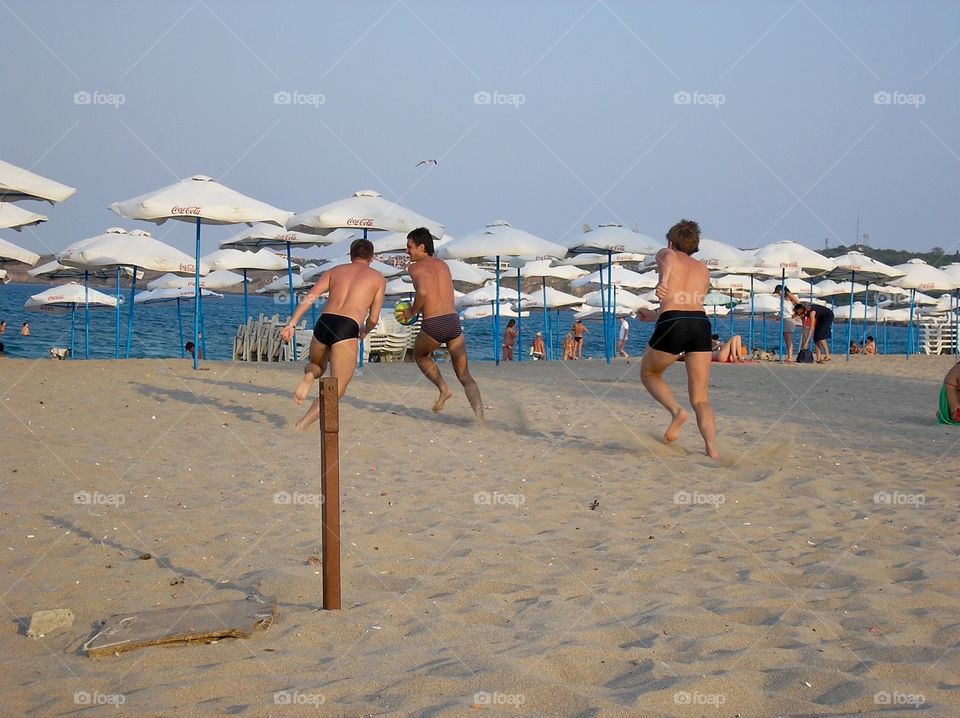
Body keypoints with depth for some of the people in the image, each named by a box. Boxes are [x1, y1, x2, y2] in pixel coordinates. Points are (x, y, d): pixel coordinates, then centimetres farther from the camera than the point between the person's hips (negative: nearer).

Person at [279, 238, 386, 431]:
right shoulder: (378, 278, 17)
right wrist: (364, 333, 35)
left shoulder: (334, 271, 23)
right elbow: (373, 319, 13)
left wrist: (291, 324, -1)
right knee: (337, 389, 2)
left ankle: (308, 377, -3)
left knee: (316, 365, 33)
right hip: (347, 329, -4)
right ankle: (303, 424, -18)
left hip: (324, 323, 4)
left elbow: (309, 298, 7)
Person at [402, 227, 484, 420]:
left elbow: (422, 292, -19)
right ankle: (480, 417, -11)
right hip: (454, 322, 5)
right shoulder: (443, 265, 20)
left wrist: (412, 311, -2)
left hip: (433, 325, -5)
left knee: (420, 355, 30)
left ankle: (444, 389, 11)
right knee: (465, 377, 8)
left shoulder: (415, 267, 1)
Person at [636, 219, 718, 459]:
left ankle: (675, 410, -2)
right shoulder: (703, 269, 31)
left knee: (649, 374, 23)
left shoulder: (667, 254, 18)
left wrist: (663, 281, -24)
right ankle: (713, 450, -12)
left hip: (672, 325, -4)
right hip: (701, 324, 4)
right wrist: (655, 316, 49)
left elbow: (667, 257, -9)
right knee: (701, 400, 7)